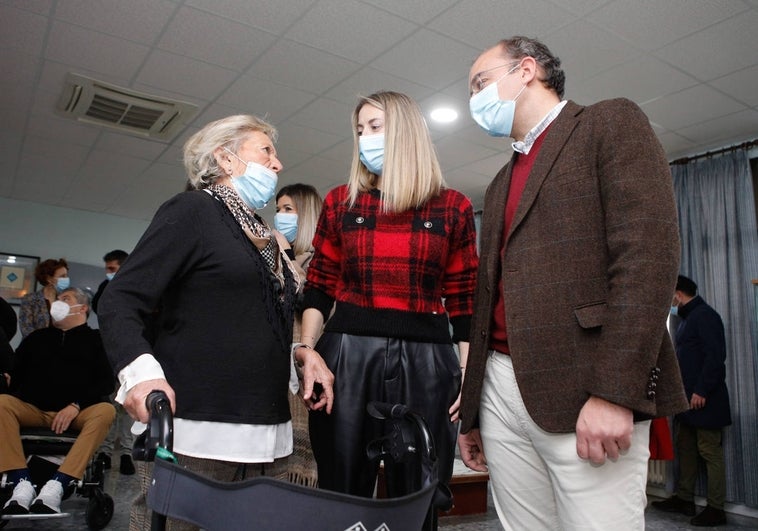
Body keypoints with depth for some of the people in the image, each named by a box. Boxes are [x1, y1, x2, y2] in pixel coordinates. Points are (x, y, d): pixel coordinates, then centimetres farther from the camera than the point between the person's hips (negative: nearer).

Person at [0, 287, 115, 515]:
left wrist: (76, 406, -12)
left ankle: (57, 485, -40)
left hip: (76, 413, -3)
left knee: (105, 411, -32)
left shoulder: (96, 340, 13)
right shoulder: (37, 337, 25)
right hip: (33, 410, 3)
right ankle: (22, 484, -33)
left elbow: (106, 381, 2)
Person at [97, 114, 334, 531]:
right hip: (194, 431, -7)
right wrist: (141, 371, -27)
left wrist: (301, 354, 10)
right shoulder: (192, 210, -2)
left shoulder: (263, 235, 20)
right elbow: (120, 301, -9)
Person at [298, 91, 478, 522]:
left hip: (424, 358, -1)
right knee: (342, 491, 7)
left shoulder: (454, 207, 6)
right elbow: (319, 288, 8)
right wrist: (305, 349, -5)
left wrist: (468, 373, 0)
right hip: (347, 352, 1)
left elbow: (463, 301, 6)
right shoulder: (340, 202, 10)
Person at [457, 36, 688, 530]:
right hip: (500, 389, 6)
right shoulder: (500, 185, 22)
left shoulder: (612, 123, 2)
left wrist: (615, 392, -19)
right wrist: (471, 413, 17)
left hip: (585, 395, -6)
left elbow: (650, 252, -11)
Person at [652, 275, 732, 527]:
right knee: (685, 449, 13)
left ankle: (715, 508, 5)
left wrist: (702, 391, -21)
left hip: (703, 399, -10)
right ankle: (684, 499, 21)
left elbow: (716, 355, -19)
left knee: (710, 451, -2)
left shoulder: (705, 315, -11)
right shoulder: (687, 318, 19)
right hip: (686, 398, 10)